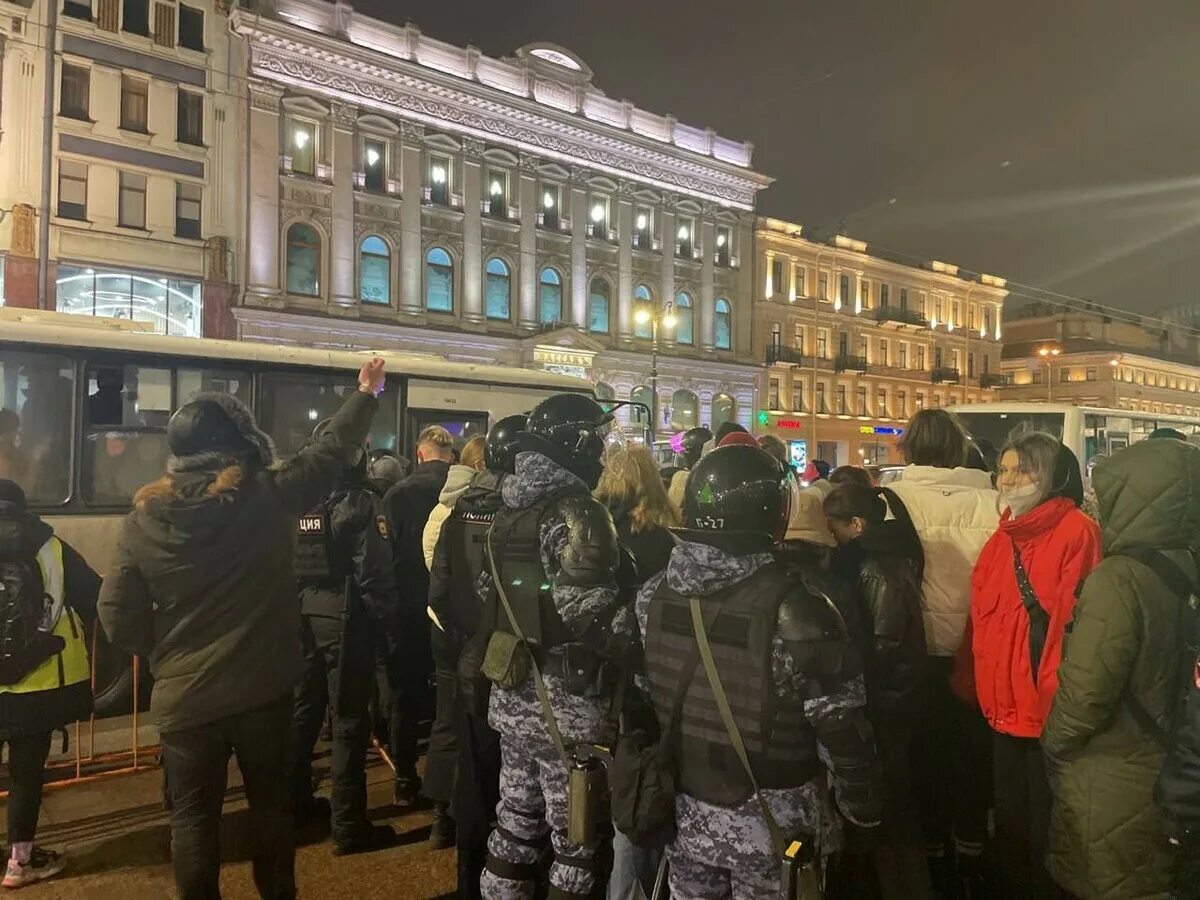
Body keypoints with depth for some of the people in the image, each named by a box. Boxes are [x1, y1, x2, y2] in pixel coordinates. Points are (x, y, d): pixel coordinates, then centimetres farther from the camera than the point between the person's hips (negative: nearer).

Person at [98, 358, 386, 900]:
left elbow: (118, 617, -4)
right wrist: (366, 394, 16)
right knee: (271, 804, 18)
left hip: (184, 697, 0)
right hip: (262, 687, 0)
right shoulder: (268, 496, -11)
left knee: (194, 818, 15)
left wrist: (165, 654, 14)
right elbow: (331, 451, 3)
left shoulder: (144, 519, -7)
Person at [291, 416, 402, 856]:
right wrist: (388, 625, -8)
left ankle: (296, 800, 35)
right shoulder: (359, 503, -15)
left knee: (302, 711, 20)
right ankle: (349, 827, 8)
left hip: (302, 617, 7)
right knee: (348, 722, 0)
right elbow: (374, 574, -18)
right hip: (344, 620, -6)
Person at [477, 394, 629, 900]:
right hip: (567, 701, -8)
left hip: (511, 692, 8)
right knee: (575, 832, 7)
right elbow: (593, 612, -24)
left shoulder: (509, 511, 9)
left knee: (517, 817, 21)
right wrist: (634, 648, -8)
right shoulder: (575, 512, -18)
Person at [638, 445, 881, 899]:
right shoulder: (794, 606, -24)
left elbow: (634, 699, 4)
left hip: (682, 809, 4)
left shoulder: (654, 595, -8)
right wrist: (863, 806, -3)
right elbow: (841, 726, -17)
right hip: (769, 819, -4)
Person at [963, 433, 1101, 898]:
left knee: (1048, 830, 8)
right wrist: (973, 680, 12)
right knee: (1011, 823, 21)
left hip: (1049, 710, -7)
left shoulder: (1077, 532, -13)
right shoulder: (1002, 538, 11)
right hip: (1005, 708, 7)